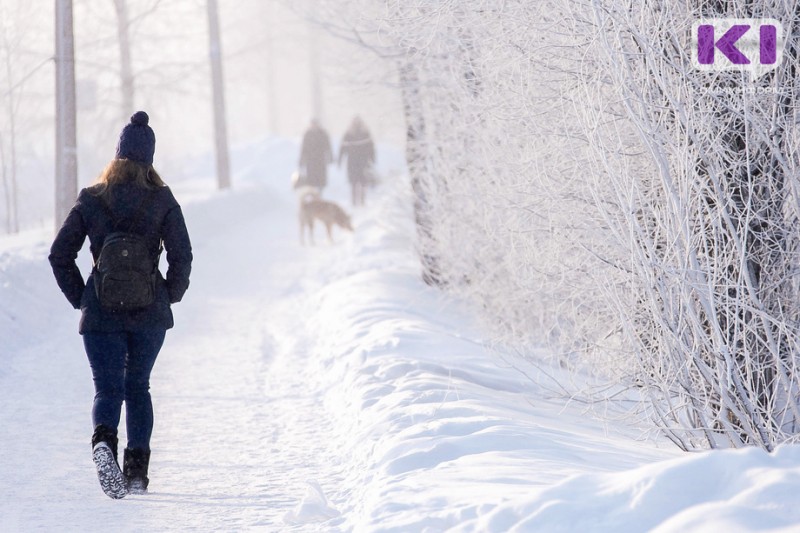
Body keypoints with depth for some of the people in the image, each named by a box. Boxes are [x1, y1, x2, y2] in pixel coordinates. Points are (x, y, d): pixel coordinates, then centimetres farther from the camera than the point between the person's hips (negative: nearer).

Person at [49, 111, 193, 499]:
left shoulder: (90, 200, 0)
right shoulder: (162, 201, -3)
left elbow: (59, 255, -1)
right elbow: (181, 256, -8)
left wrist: (80, 299, 8)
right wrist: (170, 295, 8)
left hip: (101, 312, 0)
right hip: (150, 313, 0)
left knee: (108, 388, 2)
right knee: (138, 387, 17)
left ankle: (104, 440, -31)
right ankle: (137, 470, 12)